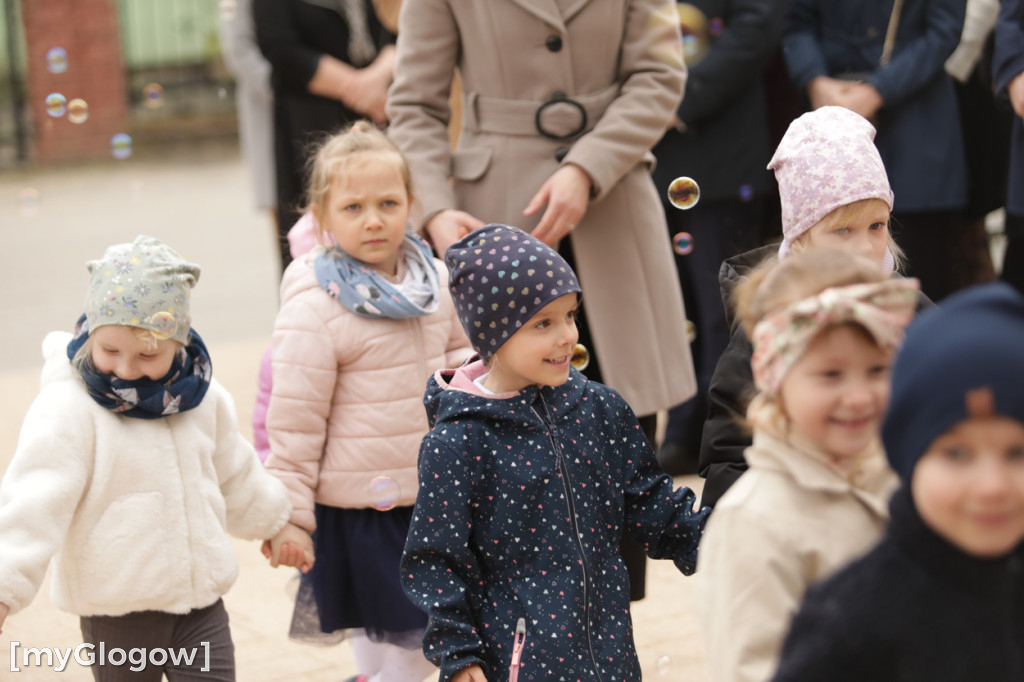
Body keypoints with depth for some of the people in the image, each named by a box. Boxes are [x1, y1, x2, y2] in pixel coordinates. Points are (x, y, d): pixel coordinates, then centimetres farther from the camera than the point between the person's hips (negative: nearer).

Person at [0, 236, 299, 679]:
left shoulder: (201, 398, 4)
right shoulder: (67, 409, -14)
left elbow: (235, 475, 23)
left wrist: (272, 521, 36)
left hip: (200, 605, 4)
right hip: (116, 618, -4)